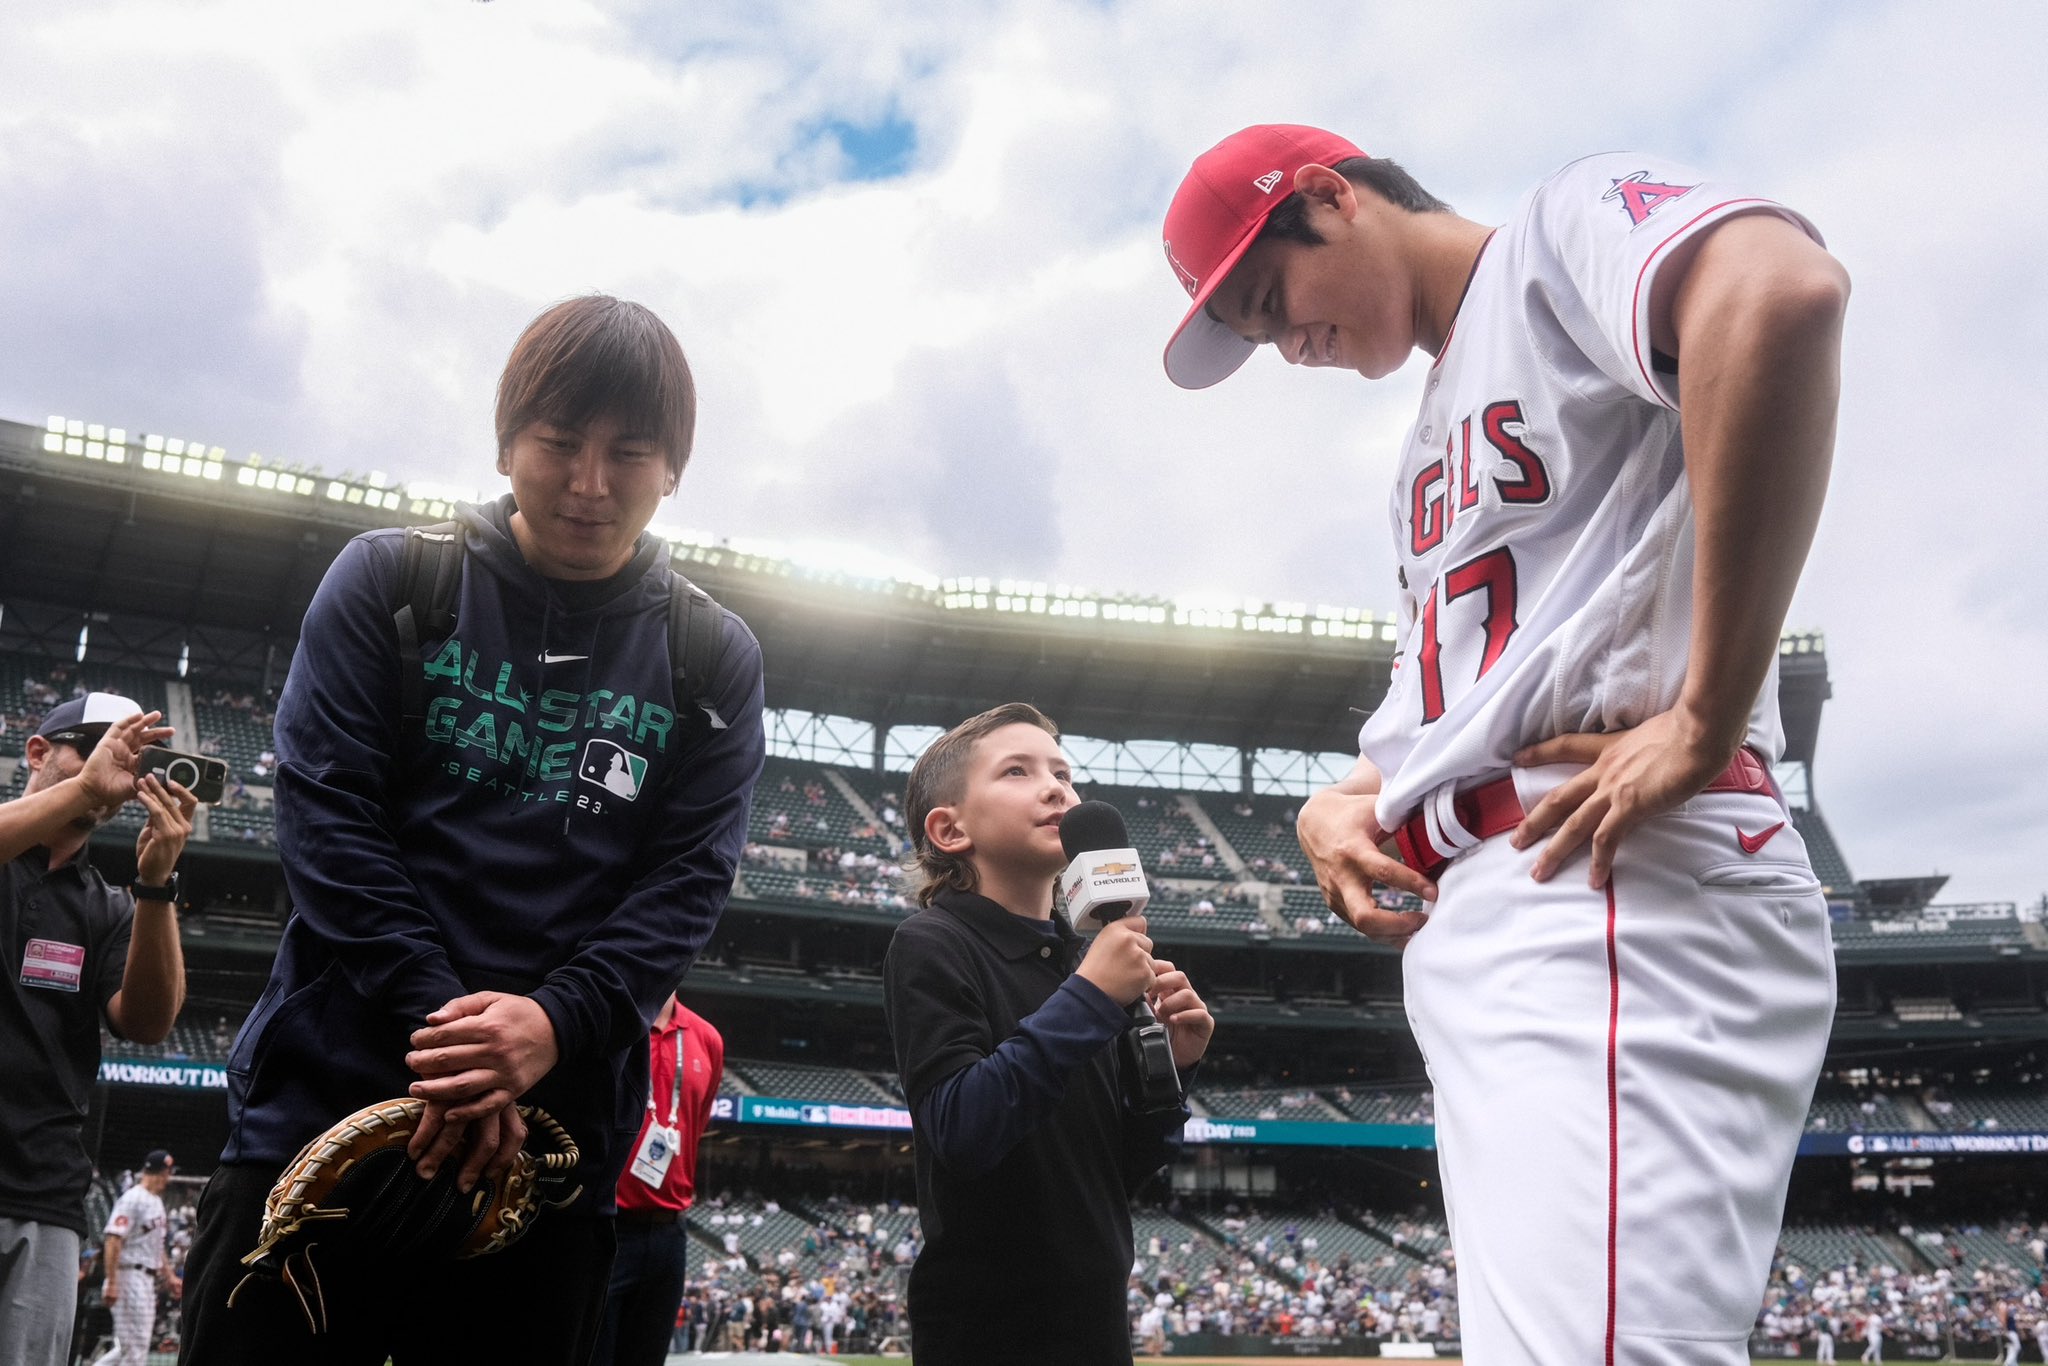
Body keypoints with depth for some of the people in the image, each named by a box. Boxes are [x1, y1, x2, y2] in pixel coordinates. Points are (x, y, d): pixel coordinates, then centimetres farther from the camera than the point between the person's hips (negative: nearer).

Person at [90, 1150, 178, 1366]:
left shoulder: (157, 1201, 17)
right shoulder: (133, 1199, -13)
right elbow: (113, 1240, -20)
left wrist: (169, 1275, 24)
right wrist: (112, 1283, -24)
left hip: (148, 1279, 9)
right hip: (130, 1275, -9)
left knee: (134, 1344, 12)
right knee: (134, 1346, -7)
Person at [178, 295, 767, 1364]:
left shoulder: (715, 663, 6)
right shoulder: (388, 584, 4)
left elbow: (686, 879, -1)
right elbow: (325, 811, -4)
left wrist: (554, 1025, -18)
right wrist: (439, 1020, -16)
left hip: (554, 1131, 1)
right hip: (326, 1093, 0)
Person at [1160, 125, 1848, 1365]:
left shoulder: (1567, 225, 3)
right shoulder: (1434, 447, 31)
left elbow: (1782, 287, -21)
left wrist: (1705, 717, -22)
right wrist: (1339, 804, 11)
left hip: (1618, 883, -10)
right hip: (1464, 931, 10)